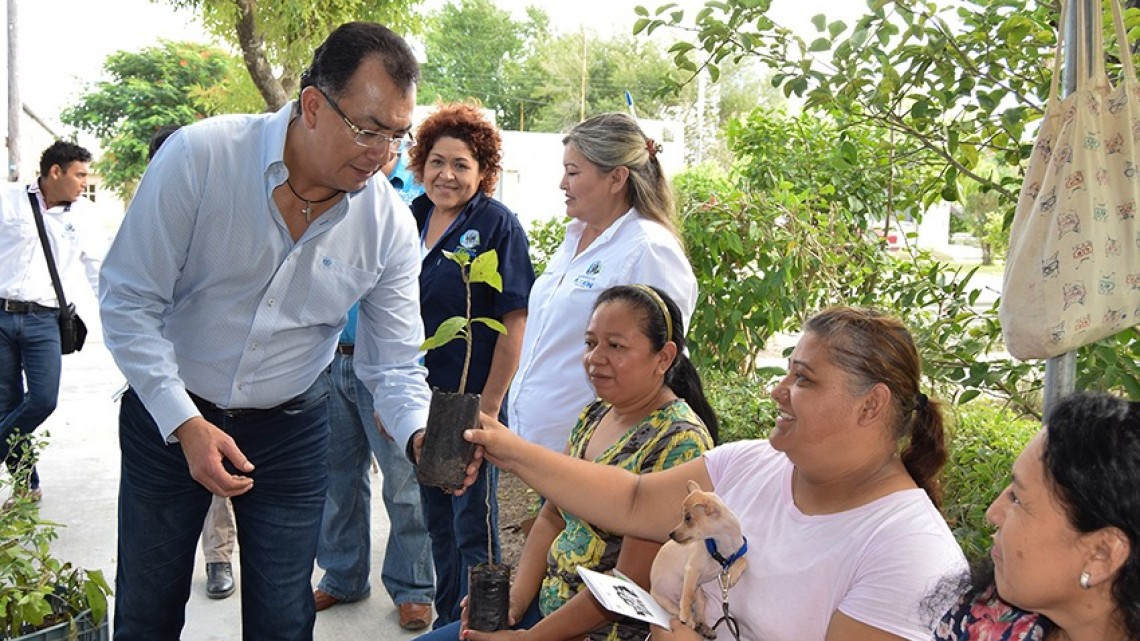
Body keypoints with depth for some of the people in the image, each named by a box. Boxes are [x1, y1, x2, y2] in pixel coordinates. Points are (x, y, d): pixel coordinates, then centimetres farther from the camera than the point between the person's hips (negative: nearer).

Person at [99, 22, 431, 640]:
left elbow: (394, 366, -8)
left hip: (291, 427, 2)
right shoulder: (199, 156, -23)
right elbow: (128, 300, -16)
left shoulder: (389, 224, -14)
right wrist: (186, 424, -21)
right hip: (168, 409, -1)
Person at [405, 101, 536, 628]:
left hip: (471, 402, -6)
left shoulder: (497, 224, -11)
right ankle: (445, 622, 35)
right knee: (437, 523, 19)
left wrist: (488, 408, -17)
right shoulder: (412, 218, 7)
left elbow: (514, 323, -14)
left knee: (473, 529, 4)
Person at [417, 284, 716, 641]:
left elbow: (631, 584, -21)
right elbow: (552, 517, 10)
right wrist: (515, 599, -4)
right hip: (548, 605, 7)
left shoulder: (679, 442, -20)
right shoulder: (595, 415, 5)